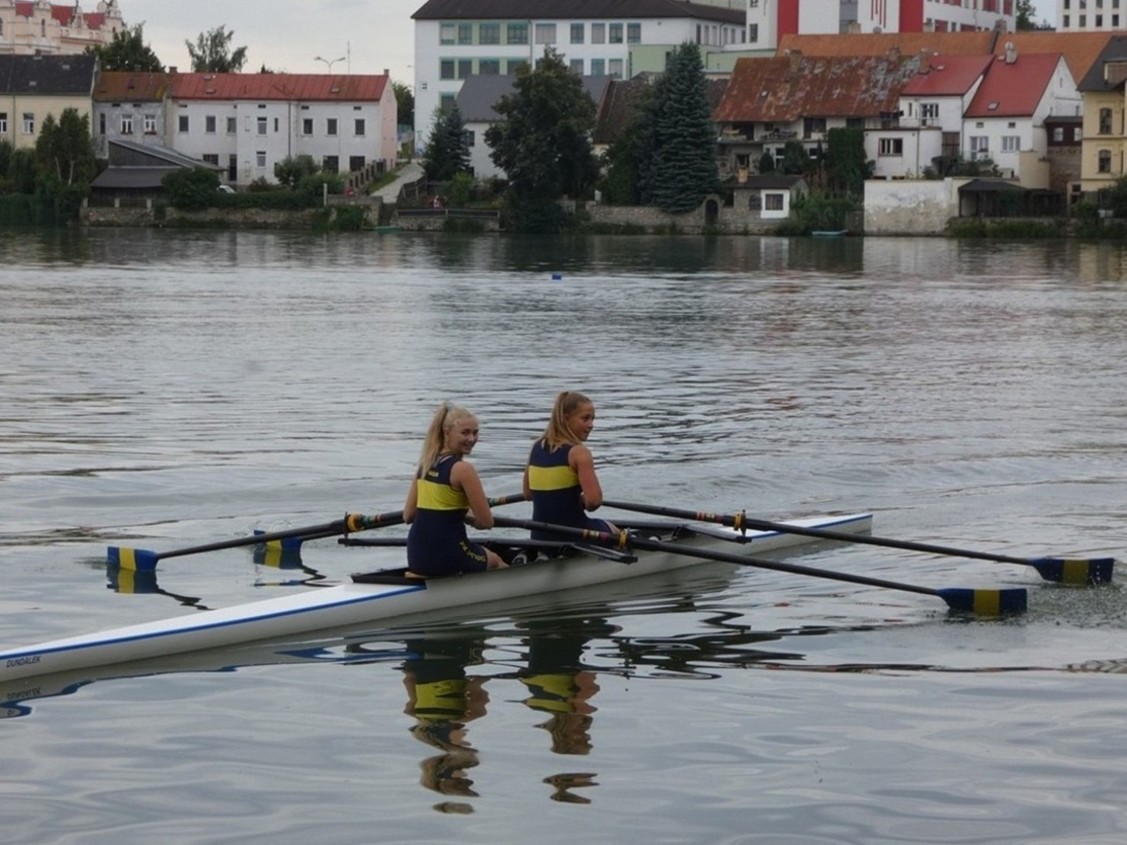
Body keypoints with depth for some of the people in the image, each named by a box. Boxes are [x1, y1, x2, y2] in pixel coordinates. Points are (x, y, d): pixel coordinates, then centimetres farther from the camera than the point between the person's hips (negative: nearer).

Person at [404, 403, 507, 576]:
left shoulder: (424, 465, 7)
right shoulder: (462, 469, -13)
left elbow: (408, 516, 9)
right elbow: (486, 522, -11)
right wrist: (468, 515, 10)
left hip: (416, 556, 5)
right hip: (448, 554, -5)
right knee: (495, 560, 25)